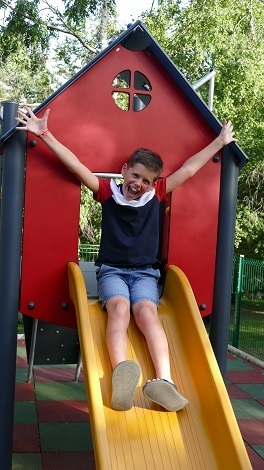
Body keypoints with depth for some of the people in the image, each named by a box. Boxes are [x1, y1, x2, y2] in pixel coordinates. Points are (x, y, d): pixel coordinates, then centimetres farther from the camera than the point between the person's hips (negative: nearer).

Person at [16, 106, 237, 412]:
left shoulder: (157, 194, 8)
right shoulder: (108, 192, 4)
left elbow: (189, 169, 12)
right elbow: (75, 165, -2)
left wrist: (220, 142, 17)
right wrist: (45, 135, -7)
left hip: (145, 273, 1)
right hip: (111, 270, -1)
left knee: (146, 311, -30)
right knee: (119, 308, -33)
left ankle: (163, 381, -49)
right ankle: (121, 375, -57)